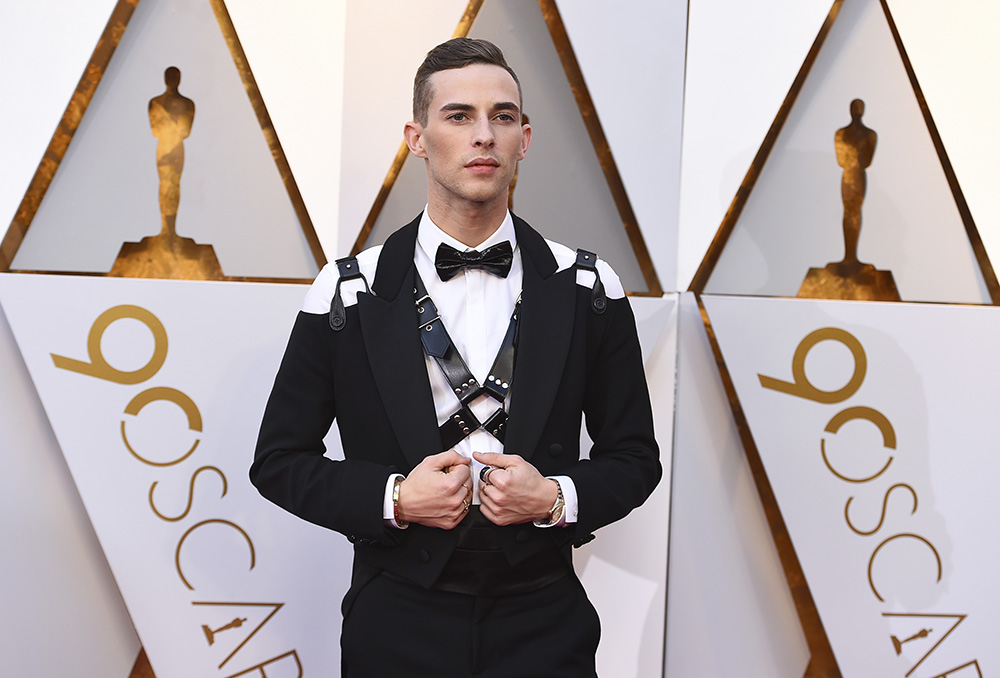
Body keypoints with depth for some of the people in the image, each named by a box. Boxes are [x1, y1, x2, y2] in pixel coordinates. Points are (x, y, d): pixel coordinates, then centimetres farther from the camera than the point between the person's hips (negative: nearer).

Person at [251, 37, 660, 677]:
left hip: (545, 625, 1)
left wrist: (557, 498, -15)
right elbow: (279, 460, 0)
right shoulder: (347, 294, -5)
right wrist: (392, 499, -15)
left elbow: (633, 457, 4)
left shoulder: (589, 289, -2)